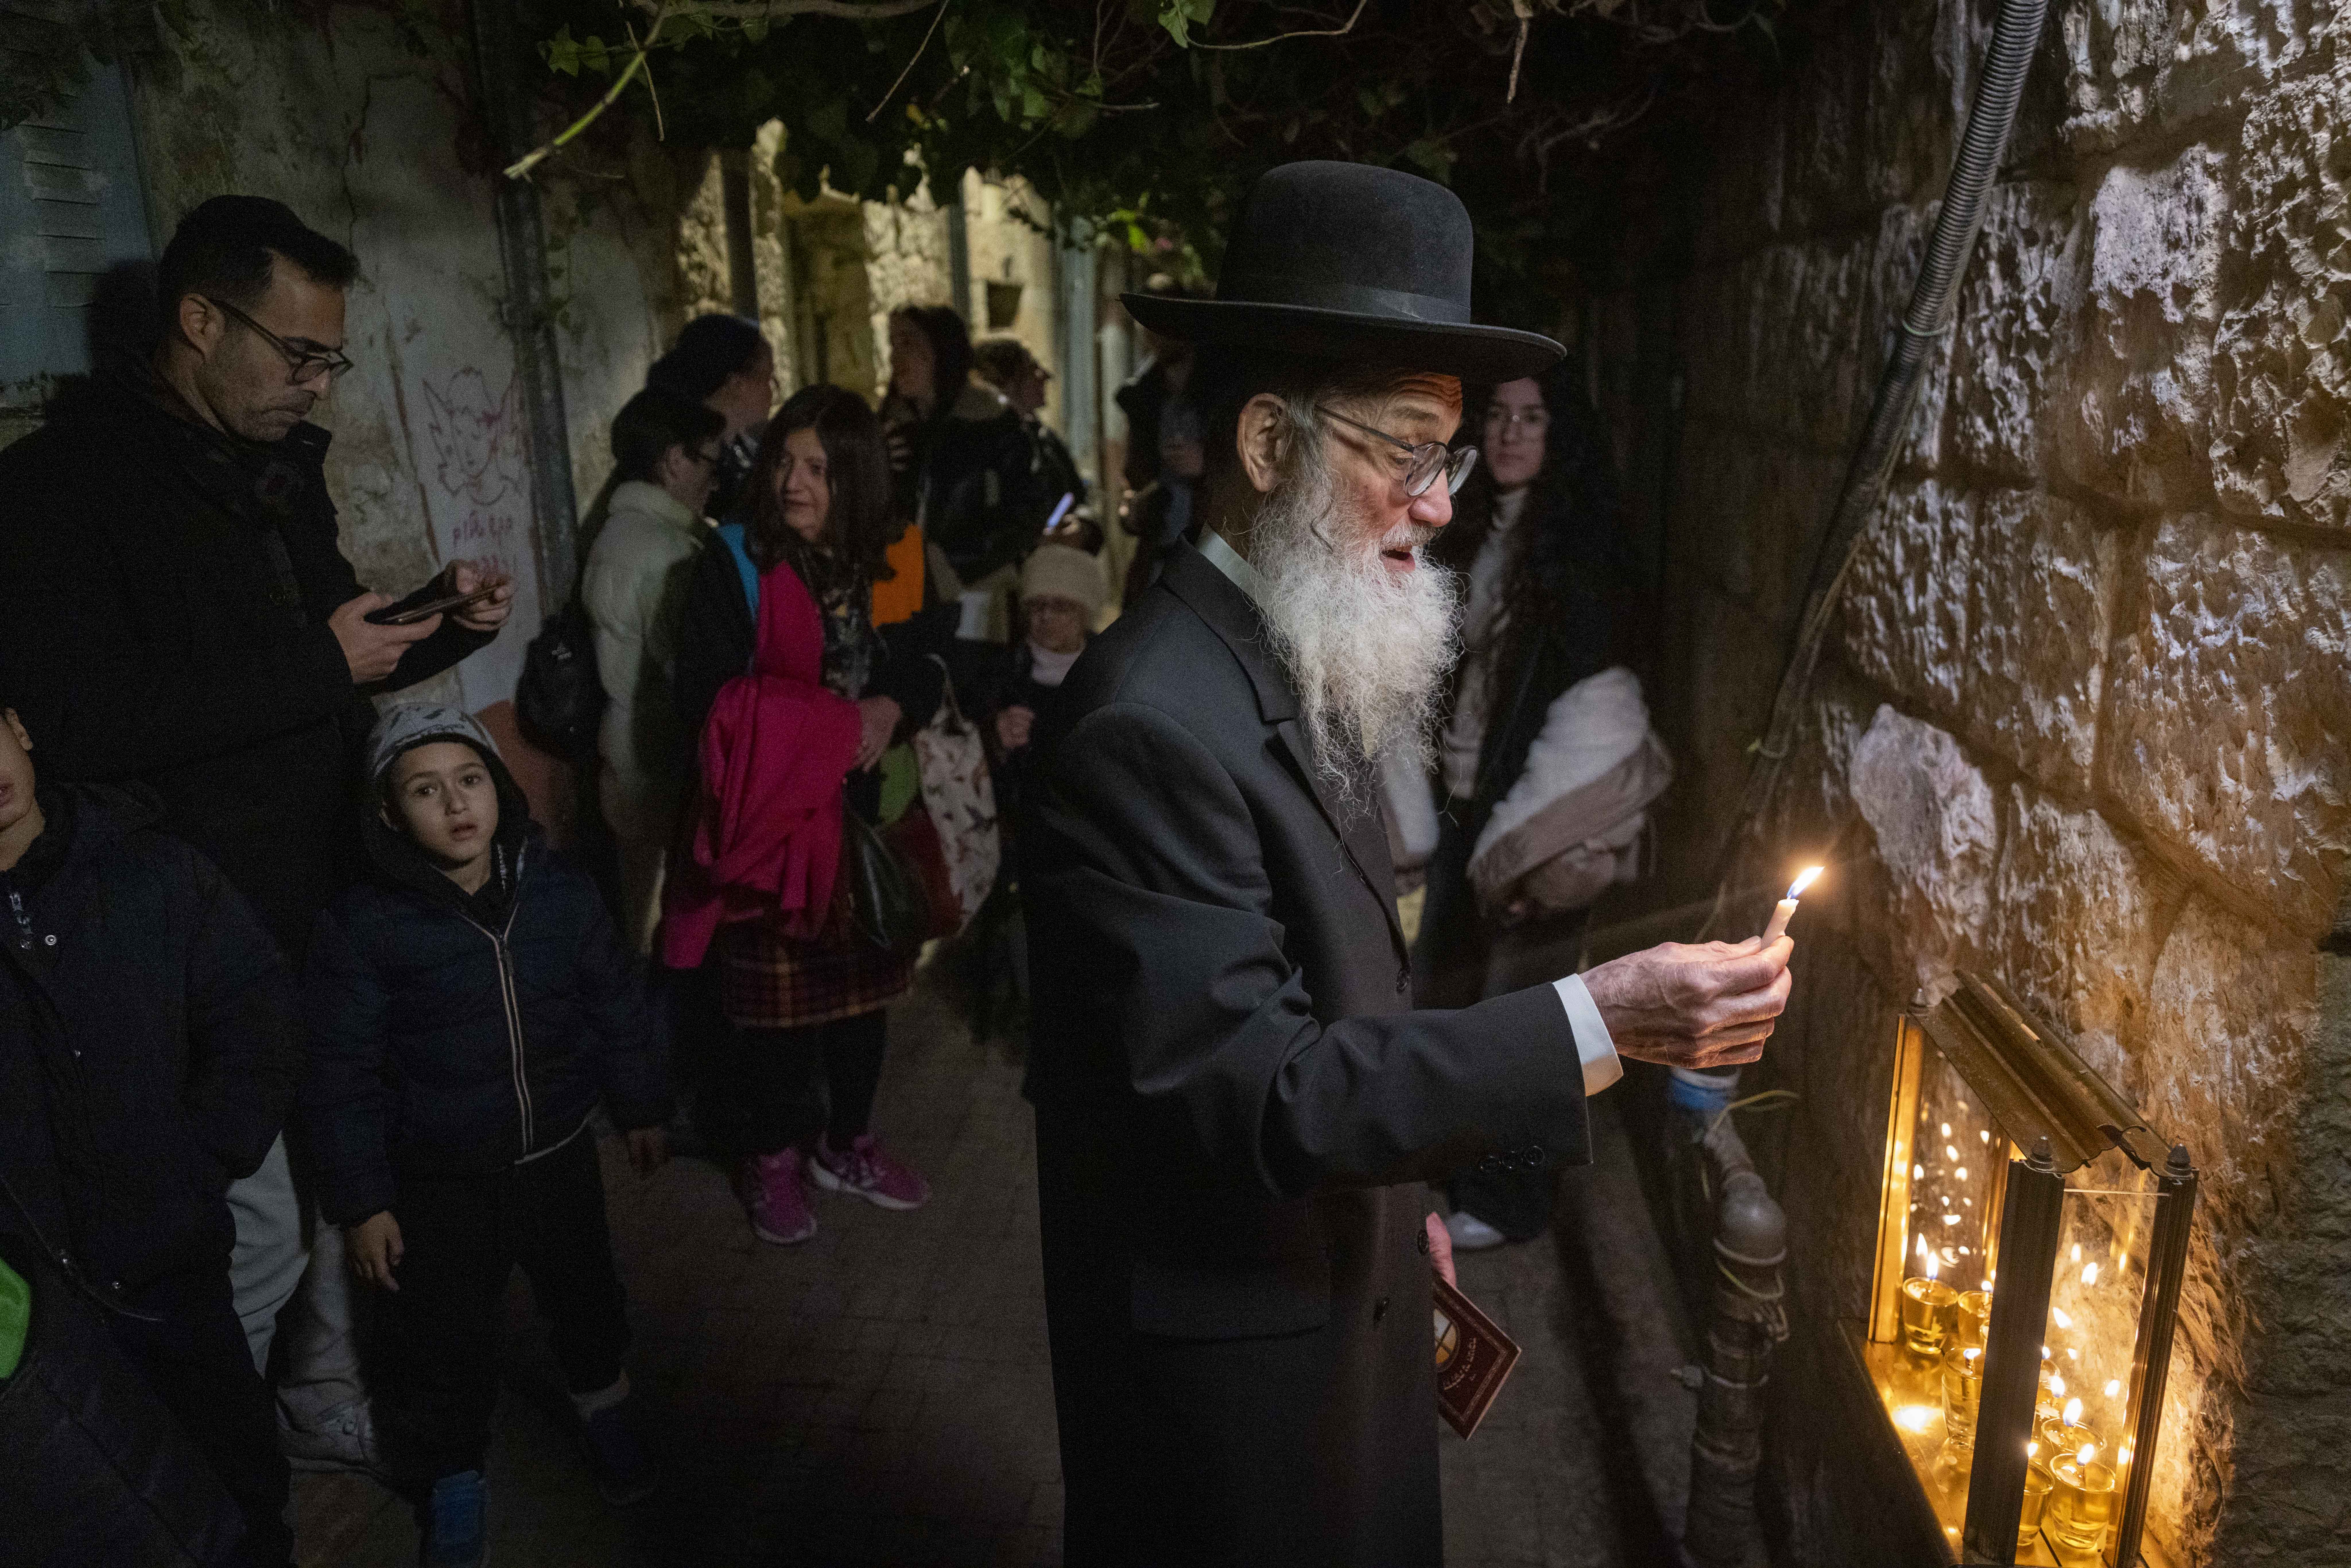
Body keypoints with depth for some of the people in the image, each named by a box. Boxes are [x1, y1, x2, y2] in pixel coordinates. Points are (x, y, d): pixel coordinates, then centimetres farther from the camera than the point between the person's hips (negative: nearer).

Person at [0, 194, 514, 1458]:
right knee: (260, 1223, 2)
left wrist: (445, 624, 3)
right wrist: (317, 663, -20)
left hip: (335, 908, 7)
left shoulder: (280, 468, 13)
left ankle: (332, 1392, 37)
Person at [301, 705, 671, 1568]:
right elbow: (342, 1076, -13)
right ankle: (454, 1475, 39)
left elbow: (616, 1003, 2)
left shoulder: (559, 889, -10)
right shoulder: (361, 925, -18)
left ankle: (604, 1408, 52)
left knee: (585, 1295, 23)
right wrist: (361, 1203, -11)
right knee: (446, 1340, 11)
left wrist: (643, 1107, 10)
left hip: (559, 1152, 3)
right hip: (439, 1179, -3)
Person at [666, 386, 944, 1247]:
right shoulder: (734, 564, -11)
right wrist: (833, 718, -22)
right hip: (768, 816, -5)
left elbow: (920, 669, 10)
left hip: (854, 806, 5)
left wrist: (890, 708, -13)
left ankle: (846, 1143, 32)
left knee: (863, 979, 14)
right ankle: (772, 1159, 26)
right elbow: (704, 696, -19)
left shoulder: (871, 566, 5)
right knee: (775, 993, 6)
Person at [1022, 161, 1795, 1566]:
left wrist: (1396, 1200, 16)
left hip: (1348, 1288, 9)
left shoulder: (1305, 663, 3)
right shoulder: (1151, 723, -28)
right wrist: (1597, 1024, -31)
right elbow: (1252, 1091, -28)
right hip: (1235, 1341, -8)